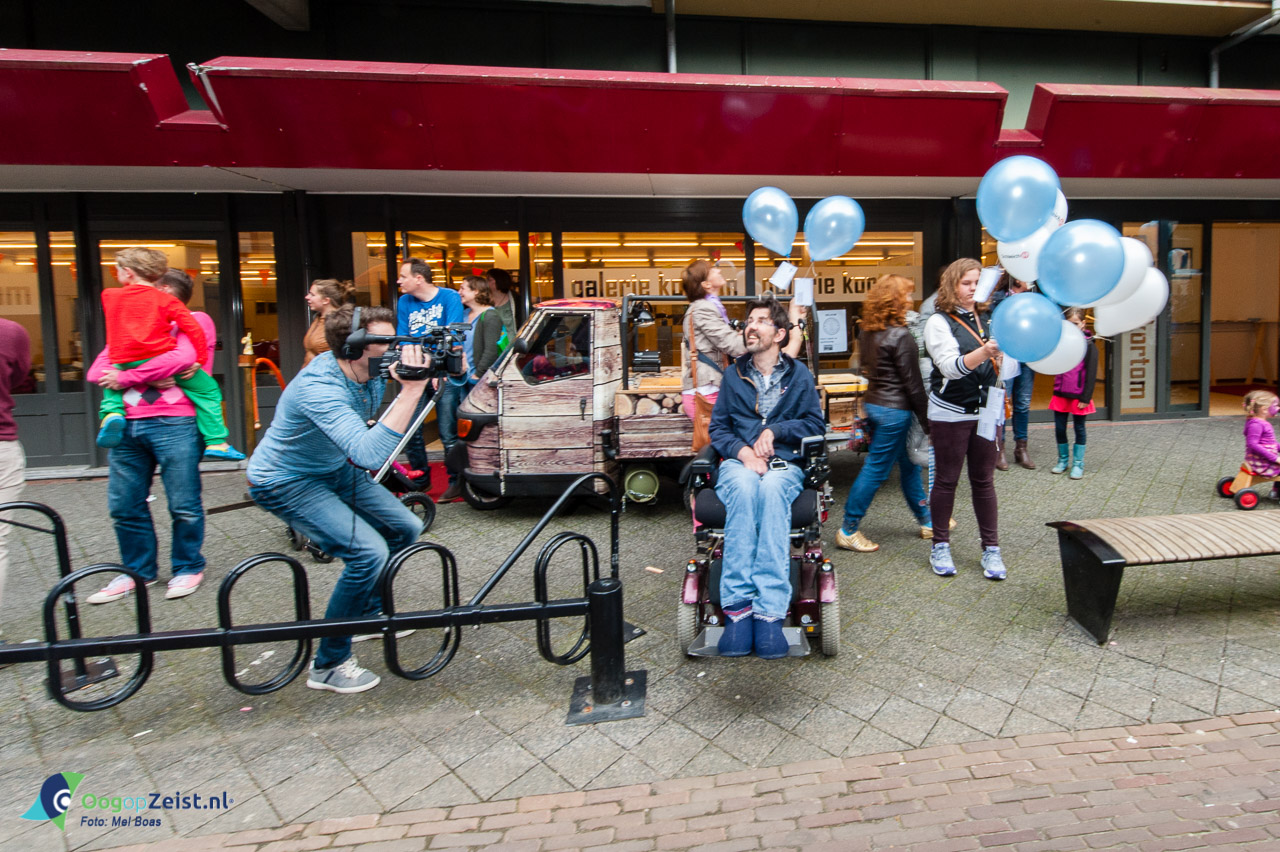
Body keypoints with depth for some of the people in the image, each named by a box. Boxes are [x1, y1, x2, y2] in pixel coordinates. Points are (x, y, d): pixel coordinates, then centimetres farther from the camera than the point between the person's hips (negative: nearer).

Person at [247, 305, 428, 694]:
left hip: (335, 469, 8)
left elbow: (401, 426, 5)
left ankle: (367, 614, 30)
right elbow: (369, 454, -48)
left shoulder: (371, 372, -11)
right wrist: (410, 391, -47)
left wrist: (424, 384, -13)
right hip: (285, 483, -8)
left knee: (406, 529, 8)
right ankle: (329, 665, -3)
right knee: (368, 552, -22)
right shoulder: (319, 388, -35)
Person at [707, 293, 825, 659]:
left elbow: (816, 425, 11)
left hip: (784, 465, 0)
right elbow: (718, 427, 13)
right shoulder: (733, 374, 18)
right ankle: (737, 608, -39)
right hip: (739, 462, 1)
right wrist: (742, 451, -8)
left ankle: (770, 612, -41)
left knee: (771, 490, -38)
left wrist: (774, 430, -5)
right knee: (744, 488, -38)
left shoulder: (799, 375, 16)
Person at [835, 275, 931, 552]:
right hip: (894, 410, -9)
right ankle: (848, 531, 8)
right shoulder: (900, 337, -18)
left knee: (908, 464, 20)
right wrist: (927, 421, -8)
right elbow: (913, 384, -15)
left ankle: (926, 521, 34)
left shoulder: (869, 332, 7)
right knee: (875, 470, 0)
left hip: (874, 402, 9)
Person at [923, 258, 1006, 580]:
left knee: (984, 480, 8)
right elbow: (952, 367, -17)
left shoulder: (988, 320, 11)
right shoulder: (939, 322, -5)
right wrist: (984, 353, -33)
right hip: (950, 413, -4)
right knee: (946, 480, 4)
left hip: (986, 411, 4)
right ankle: (940, 545, 17)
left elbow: (1005, 366, 19)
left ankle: (991, 548, 16)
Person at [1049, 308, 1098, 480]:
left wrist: (1085, 398, -12)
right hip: (1060, 394, 4)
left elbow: (1091, 374, -8)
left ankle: (1078, 464, 16)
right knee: (1059, 428, 8)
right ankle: (1062, 460, 23)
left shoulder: (1089, 346, -6)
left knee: (1079, 428, 7)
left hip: (1079, 396, -4)